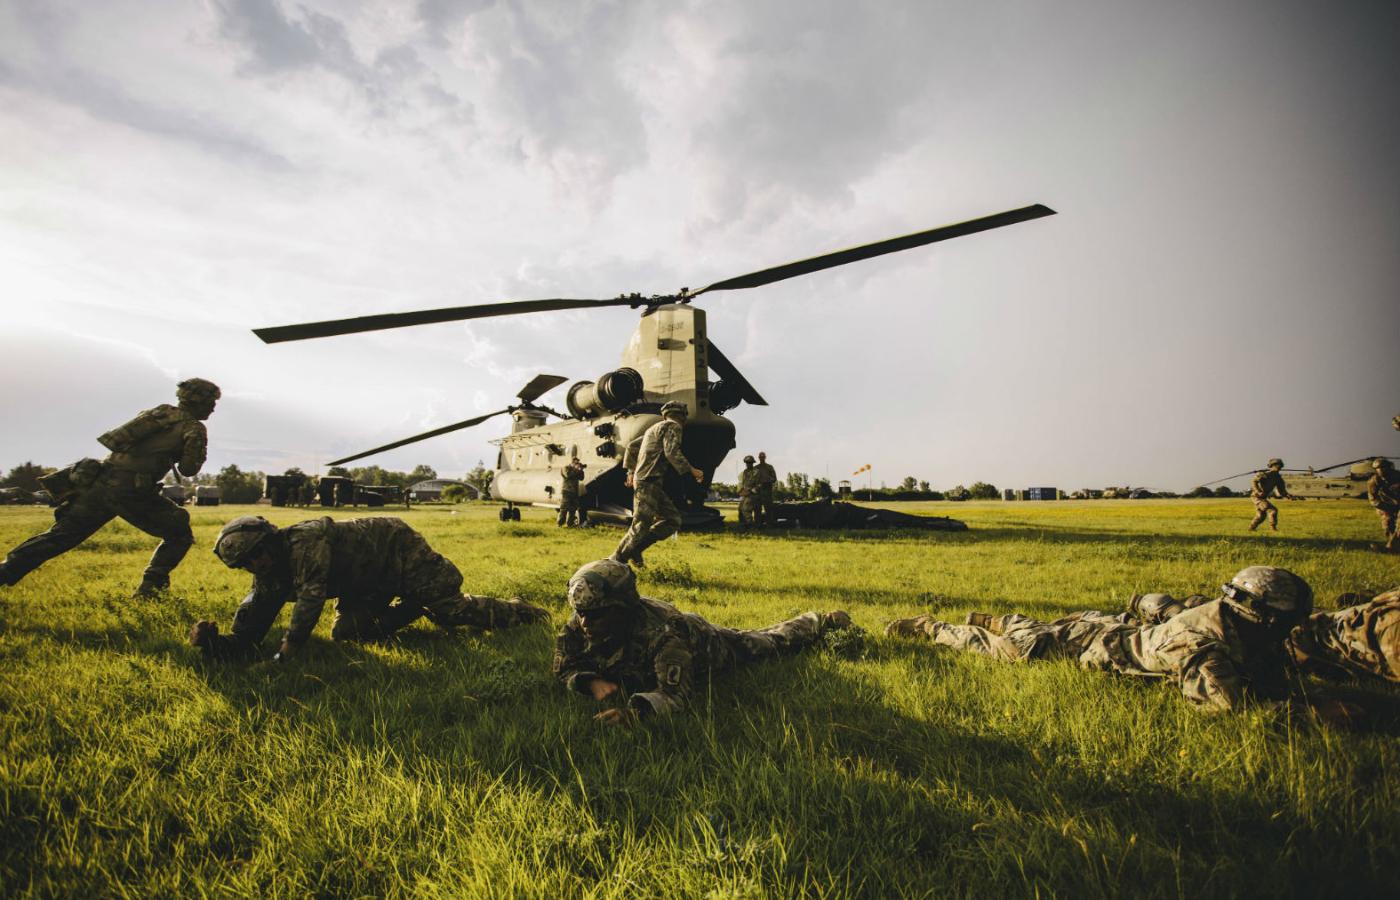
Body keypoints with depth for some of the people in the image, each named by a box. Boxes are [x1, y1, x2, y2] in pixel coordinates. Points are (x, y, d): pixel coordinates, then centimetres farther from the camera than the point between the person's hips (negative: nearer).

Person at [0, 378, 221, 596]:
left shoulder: (157, 412, 19)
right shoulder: (194, 428, -2)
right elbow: (188, 470, -5)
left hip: (100, 482, 7)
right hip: (130, 491, -7)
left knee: (59, 537, 15)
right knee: (180, 536, 7)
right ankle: (149, 587, 2)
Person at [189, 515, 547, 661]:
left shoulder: (304, 540, -30)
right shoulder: (270, 580, -3)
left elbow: (312, 593, -39)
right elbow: (247, 638, -4)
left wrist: (287, 649, -41)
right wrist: (212, 642, -24)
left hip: (396, 547, -9)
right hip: (368, 584, 9)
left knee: (450, 607, -12)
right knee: (347, 633, 0)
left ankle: (516, 611, 11)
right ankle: (414, 607, 21)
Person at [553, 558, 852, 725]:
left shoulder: (658, 634, -50)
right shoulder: (577, 626, -31)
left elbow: (676, 692, -51)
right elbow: (565, 668, -18)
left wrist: (632, 710, -67)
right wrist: (592, 682, -39)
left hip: (704, 645, -3)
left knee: (769, 643, 22)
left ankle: (819, 621, 49)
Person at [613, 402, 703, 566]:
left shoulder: (654, 429, 25)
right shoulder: (672, 426, -3)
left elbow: (632, 448, 29)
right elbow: (672, 452, -19)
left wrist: (631, 472, 31)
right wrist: (691, 470, -15)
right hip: (649, 482, -10)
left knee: (672, 520, 7)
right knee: (641, 526, -8)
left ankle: (634, 550, 6)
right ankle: (617, 560, -2)